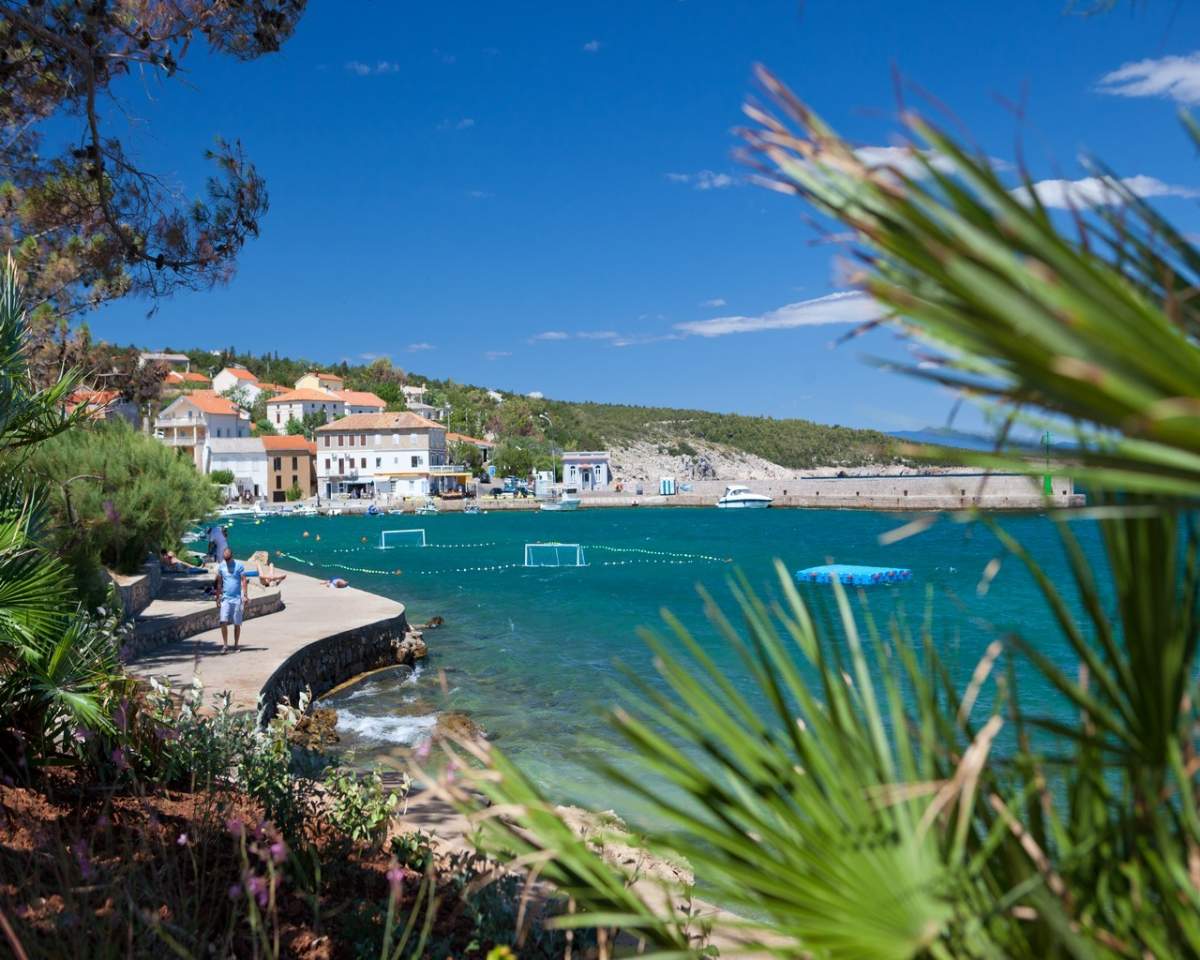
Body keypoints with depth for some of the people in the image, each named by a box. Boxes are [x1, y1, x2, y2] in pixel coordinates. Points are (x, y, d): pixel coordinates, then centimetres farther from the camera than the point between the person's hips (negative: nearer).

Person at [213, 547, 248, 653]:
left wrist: (245, 596, -11)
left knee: (237, 624, 4)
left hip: (237, 598, -2)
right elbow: (219, 583, 13)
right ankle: (225, 645, -1)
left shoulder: (239, 565, -3)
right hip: (225, 598, 2)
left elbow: (244, 581, -4)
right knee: (223, 622, -9)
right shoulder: (220, 566, 6)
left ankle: (236, 645, 15)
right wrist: (218, 597, 12)